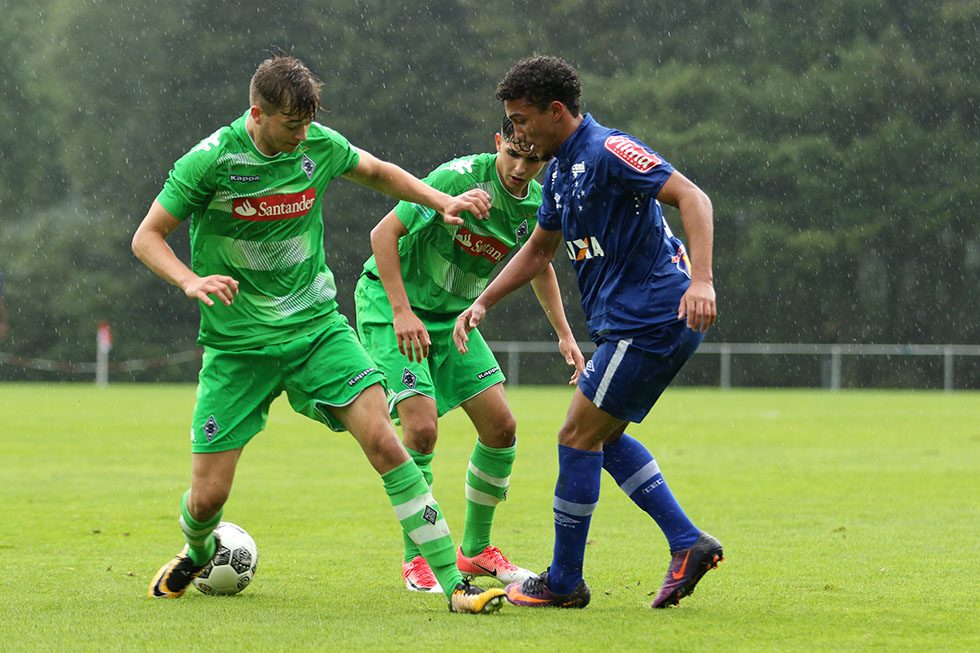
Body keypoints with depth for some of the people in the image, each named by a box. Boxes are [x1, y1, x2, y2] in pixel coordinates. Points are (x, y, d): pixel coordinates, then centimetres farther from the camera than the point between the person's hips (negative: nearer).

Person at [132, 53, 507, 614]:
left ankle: (455, 583, -14)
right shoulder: (211, 160, -14)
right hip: (237, 346, -2)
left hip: (317, 327, 2)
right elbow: (146, 237, -7)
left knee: (384, 441, -16)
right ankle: (196, 555, 37)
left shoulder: (320, 146, -3)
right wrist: (191, 281, -24)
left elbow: (376, 171, 20)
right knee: (208, 497, -2)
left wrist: (444, 203, 9)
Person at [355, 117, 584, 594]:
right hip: (389, 305, -7)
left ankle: (474, 550, 17)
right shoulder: (458, 179, -26)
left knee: (500, 427, -1)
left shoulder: (537, 205, -4)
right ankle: (415, 559, -4)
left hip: (452, 317, 7)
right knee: (422, 425, -20)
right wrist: (402, 313, -29)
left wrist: (564, 334, 10)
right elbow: (384, 233, -24)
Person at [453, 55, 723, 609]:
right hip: (628, 320, 10)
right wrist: (482, 303, 20)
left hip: (653, 321, -10)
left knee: (578, 438, -3)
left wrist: (701, 280, -36)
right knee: (604, 437, 17)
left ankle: (564, 582, 7)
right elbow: (540, 250, 27)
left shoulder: (608, 151, -17)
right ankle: (689, 544, 15)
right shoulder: (561, 168, 14)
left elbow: (692, 197, -25)